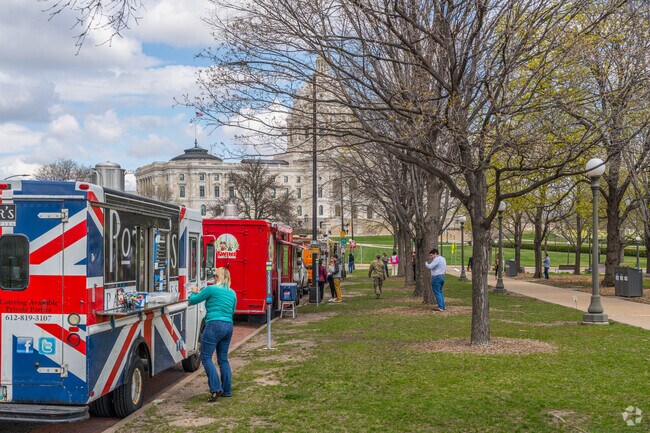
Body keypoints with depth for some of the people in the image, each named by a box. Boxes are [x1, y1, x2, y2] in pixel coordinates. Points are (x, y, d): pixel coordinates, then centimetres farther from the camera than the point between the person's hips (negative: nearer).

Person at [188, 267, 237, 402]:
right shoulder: (232, 293, 15)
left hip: (214, 325, -7)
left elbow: (192, 301, 2)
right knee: (223, 359, 15)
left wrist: (194, 292, 24)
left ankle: (216, 388, -15)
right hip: (229, 326, 7)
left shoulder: (211, 289, -5)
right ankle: (227, 390, 16)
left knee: (206, 357, -3)